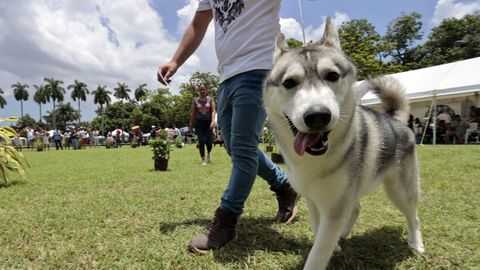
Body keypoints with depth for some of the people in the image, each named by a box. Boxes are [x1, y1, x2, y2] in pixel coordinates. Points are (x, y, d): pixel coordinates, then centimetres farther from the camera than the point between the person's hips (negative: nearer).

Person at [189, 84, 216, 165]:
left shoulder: (211, 99, 3)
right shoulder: (195, 100, 5)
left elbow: (213, 111, -6)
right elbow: (193, 113, 7)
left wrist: (213, 121, -22)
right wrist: (190, 125, 5)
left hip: (208, 122, 0)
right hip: (199, 123, 0)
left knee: (209, 141, -3)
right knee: (201, 141, -3)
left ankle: (209, 154, 30)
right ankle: (203, 160, 8)